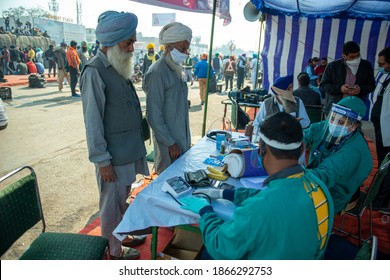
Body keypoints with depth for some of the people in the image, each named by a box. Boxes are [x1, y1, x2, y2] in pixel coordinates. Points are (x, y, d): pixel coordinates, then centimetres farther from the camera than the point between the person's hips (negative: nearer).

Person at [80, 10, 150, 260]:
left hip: (130, 150, 8)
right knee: (112, 204, 11)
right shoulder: (95, 72, -17)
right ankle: (114, 251, 31)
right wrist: (102, 160, -17)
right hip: (114, 155, -8)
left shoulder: (119, 67, 9)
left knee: (122, 199, 24)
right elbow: (93, 121, -18)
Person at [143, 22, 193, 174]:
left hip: (183, 140, 8)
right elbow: (153, 116, -18)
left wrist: (186, 140, 17)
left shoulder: (177, 70, 9)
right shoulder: (157, 73, -17)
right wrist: (171, 143, -16)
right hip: (169, 145, -8)